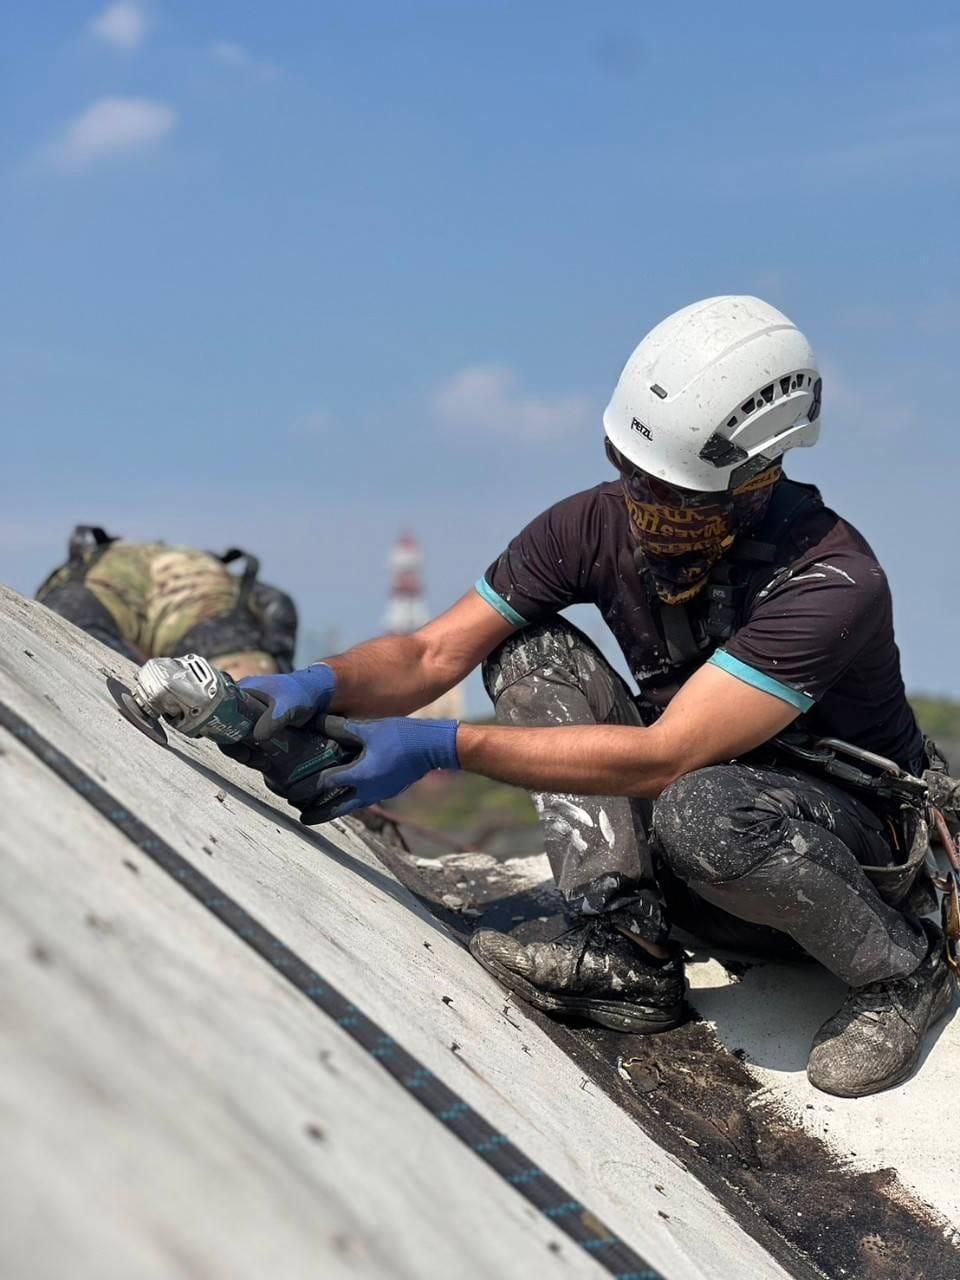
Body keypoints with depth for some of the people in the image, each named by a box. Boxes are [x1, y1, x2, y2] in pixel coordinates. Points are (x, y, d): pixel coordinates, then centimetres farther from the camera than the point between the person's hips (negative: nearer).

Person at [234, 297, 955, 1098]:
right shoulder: (602, 524, -12)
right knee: (531, 649, -12)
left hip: (860, 843, -6)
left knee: (701, 806, -40)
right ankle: (628, 949, -17)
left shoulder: (832, 582, -30)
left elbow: (661, 758, -35)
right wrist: (324, 685, -30)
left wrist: (443, 748, -38)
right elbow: (434, 654, -9)